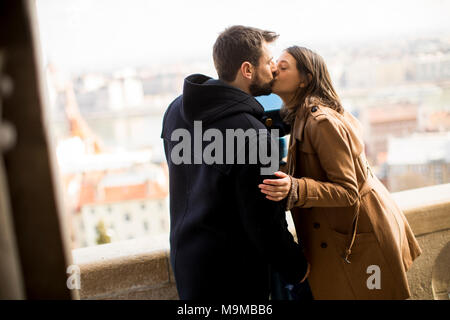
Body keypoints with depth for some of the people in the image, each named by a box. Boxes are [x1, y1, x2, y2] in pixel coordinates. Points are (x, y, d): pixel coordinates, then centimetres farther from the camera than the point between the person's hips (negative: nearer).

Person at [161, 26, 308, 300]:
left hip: (184, 256, 8)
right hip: (231, 276, -8)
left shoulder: (176, 109, -1)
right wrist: (295, 267, -4)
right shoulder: (252, 135, -27)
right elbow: (264, 220, -22)